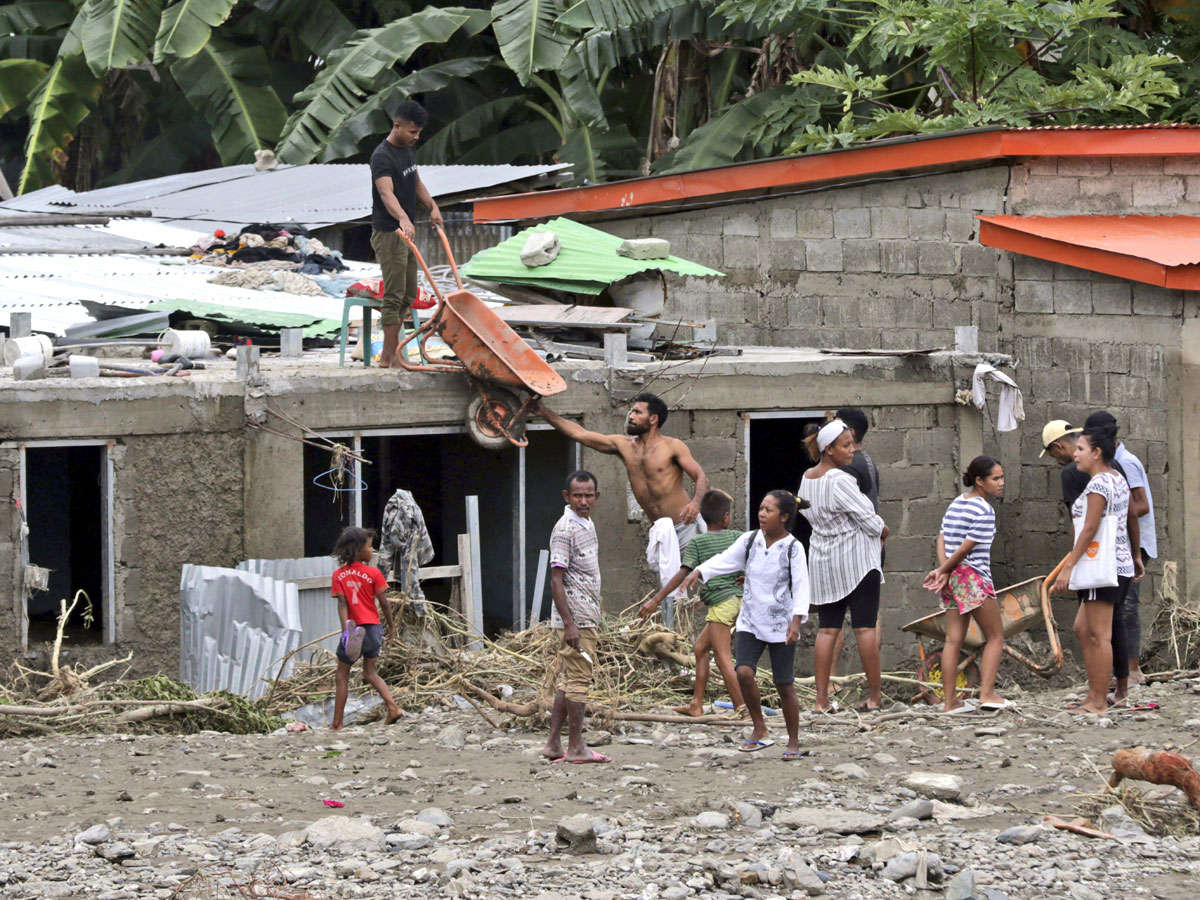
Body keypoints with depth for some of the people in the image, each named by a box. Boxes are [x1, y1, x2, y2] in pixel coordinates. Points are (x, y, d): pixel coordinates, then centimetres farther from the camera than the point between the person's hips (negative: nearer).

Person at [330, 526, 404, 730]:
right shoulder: (373, 573, -3)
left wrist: (345, 630, -16)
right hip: (372, 627, 1)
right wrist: (391, 626, 8)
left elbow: (342, 604, -9)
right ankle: (393, 707, -3)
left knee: (342, 675, 9)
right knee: (370, 672, 16)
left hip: (353, 629, -1)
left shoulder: (339, 575, -1)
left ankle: (337, 724, 8)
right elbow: (384, 603, -3)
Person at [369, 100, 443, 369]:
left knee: (408, 295, 11)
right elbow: (386, 193, -35)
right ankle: (394, 356, -5)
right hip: (388, 234, -10)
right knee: (394, 296, -8)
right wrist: (403, 218, -52)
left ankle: (387, 355, 16)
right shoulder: (382, 156, -19)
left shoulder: (407, 150, 11)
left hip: (406, 233, 10)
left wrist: (432, 206, 9)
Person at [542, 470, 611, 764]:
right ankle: (576, 747, -1)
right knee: (578, 679, -5)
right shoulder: (565, 529, -14)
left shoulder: (588, 525, 15)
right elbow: (556, 580, -18)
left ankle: (553, 743, 14)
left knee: (566, 680, 10)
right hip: (576, 619, -9)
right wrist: (569, 624, -22)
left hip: (586, 616, 9)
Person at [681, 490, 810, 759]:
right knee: (743, 672, -16)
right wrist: (698, 572, -21)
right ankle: (759, 729, 2)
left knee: (784, 684, 1)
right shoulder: (749, 541, 2)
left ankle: (794, 743, 16)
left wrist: (796, 620, -23)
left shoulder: (793, 548, -9)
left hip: (781, 626, -3)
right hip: (750, 623, 3)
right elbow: (725, 560, -3)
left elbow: (801, 586, -12)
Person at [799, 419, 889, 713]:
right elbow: (869, 521, -16)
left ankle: (821, 699, 1)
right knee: (865, 627, -2)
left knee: (827, 629, 5)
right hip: (856, 560, -7)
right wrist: (883, 531, 7)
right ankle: (875, 694, 1)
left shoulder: (807, 479, 8)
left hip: (822, 563, 7)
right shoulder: (840, 482, -18)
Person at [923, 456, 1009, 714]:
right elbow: (966, 548, -14)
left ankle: (950, 700, 5)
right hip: (974, 577, -8)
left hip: (953, 576, 8)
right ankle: (987, 693, -7)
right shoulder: (984, 510, -13)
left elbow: (942, 539, 6)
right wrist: (943, 571, -5)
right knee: (995, 637, 2)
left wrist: (943, 571, -5)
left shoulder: (956, 504, 13)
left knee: (953, 640, 6)